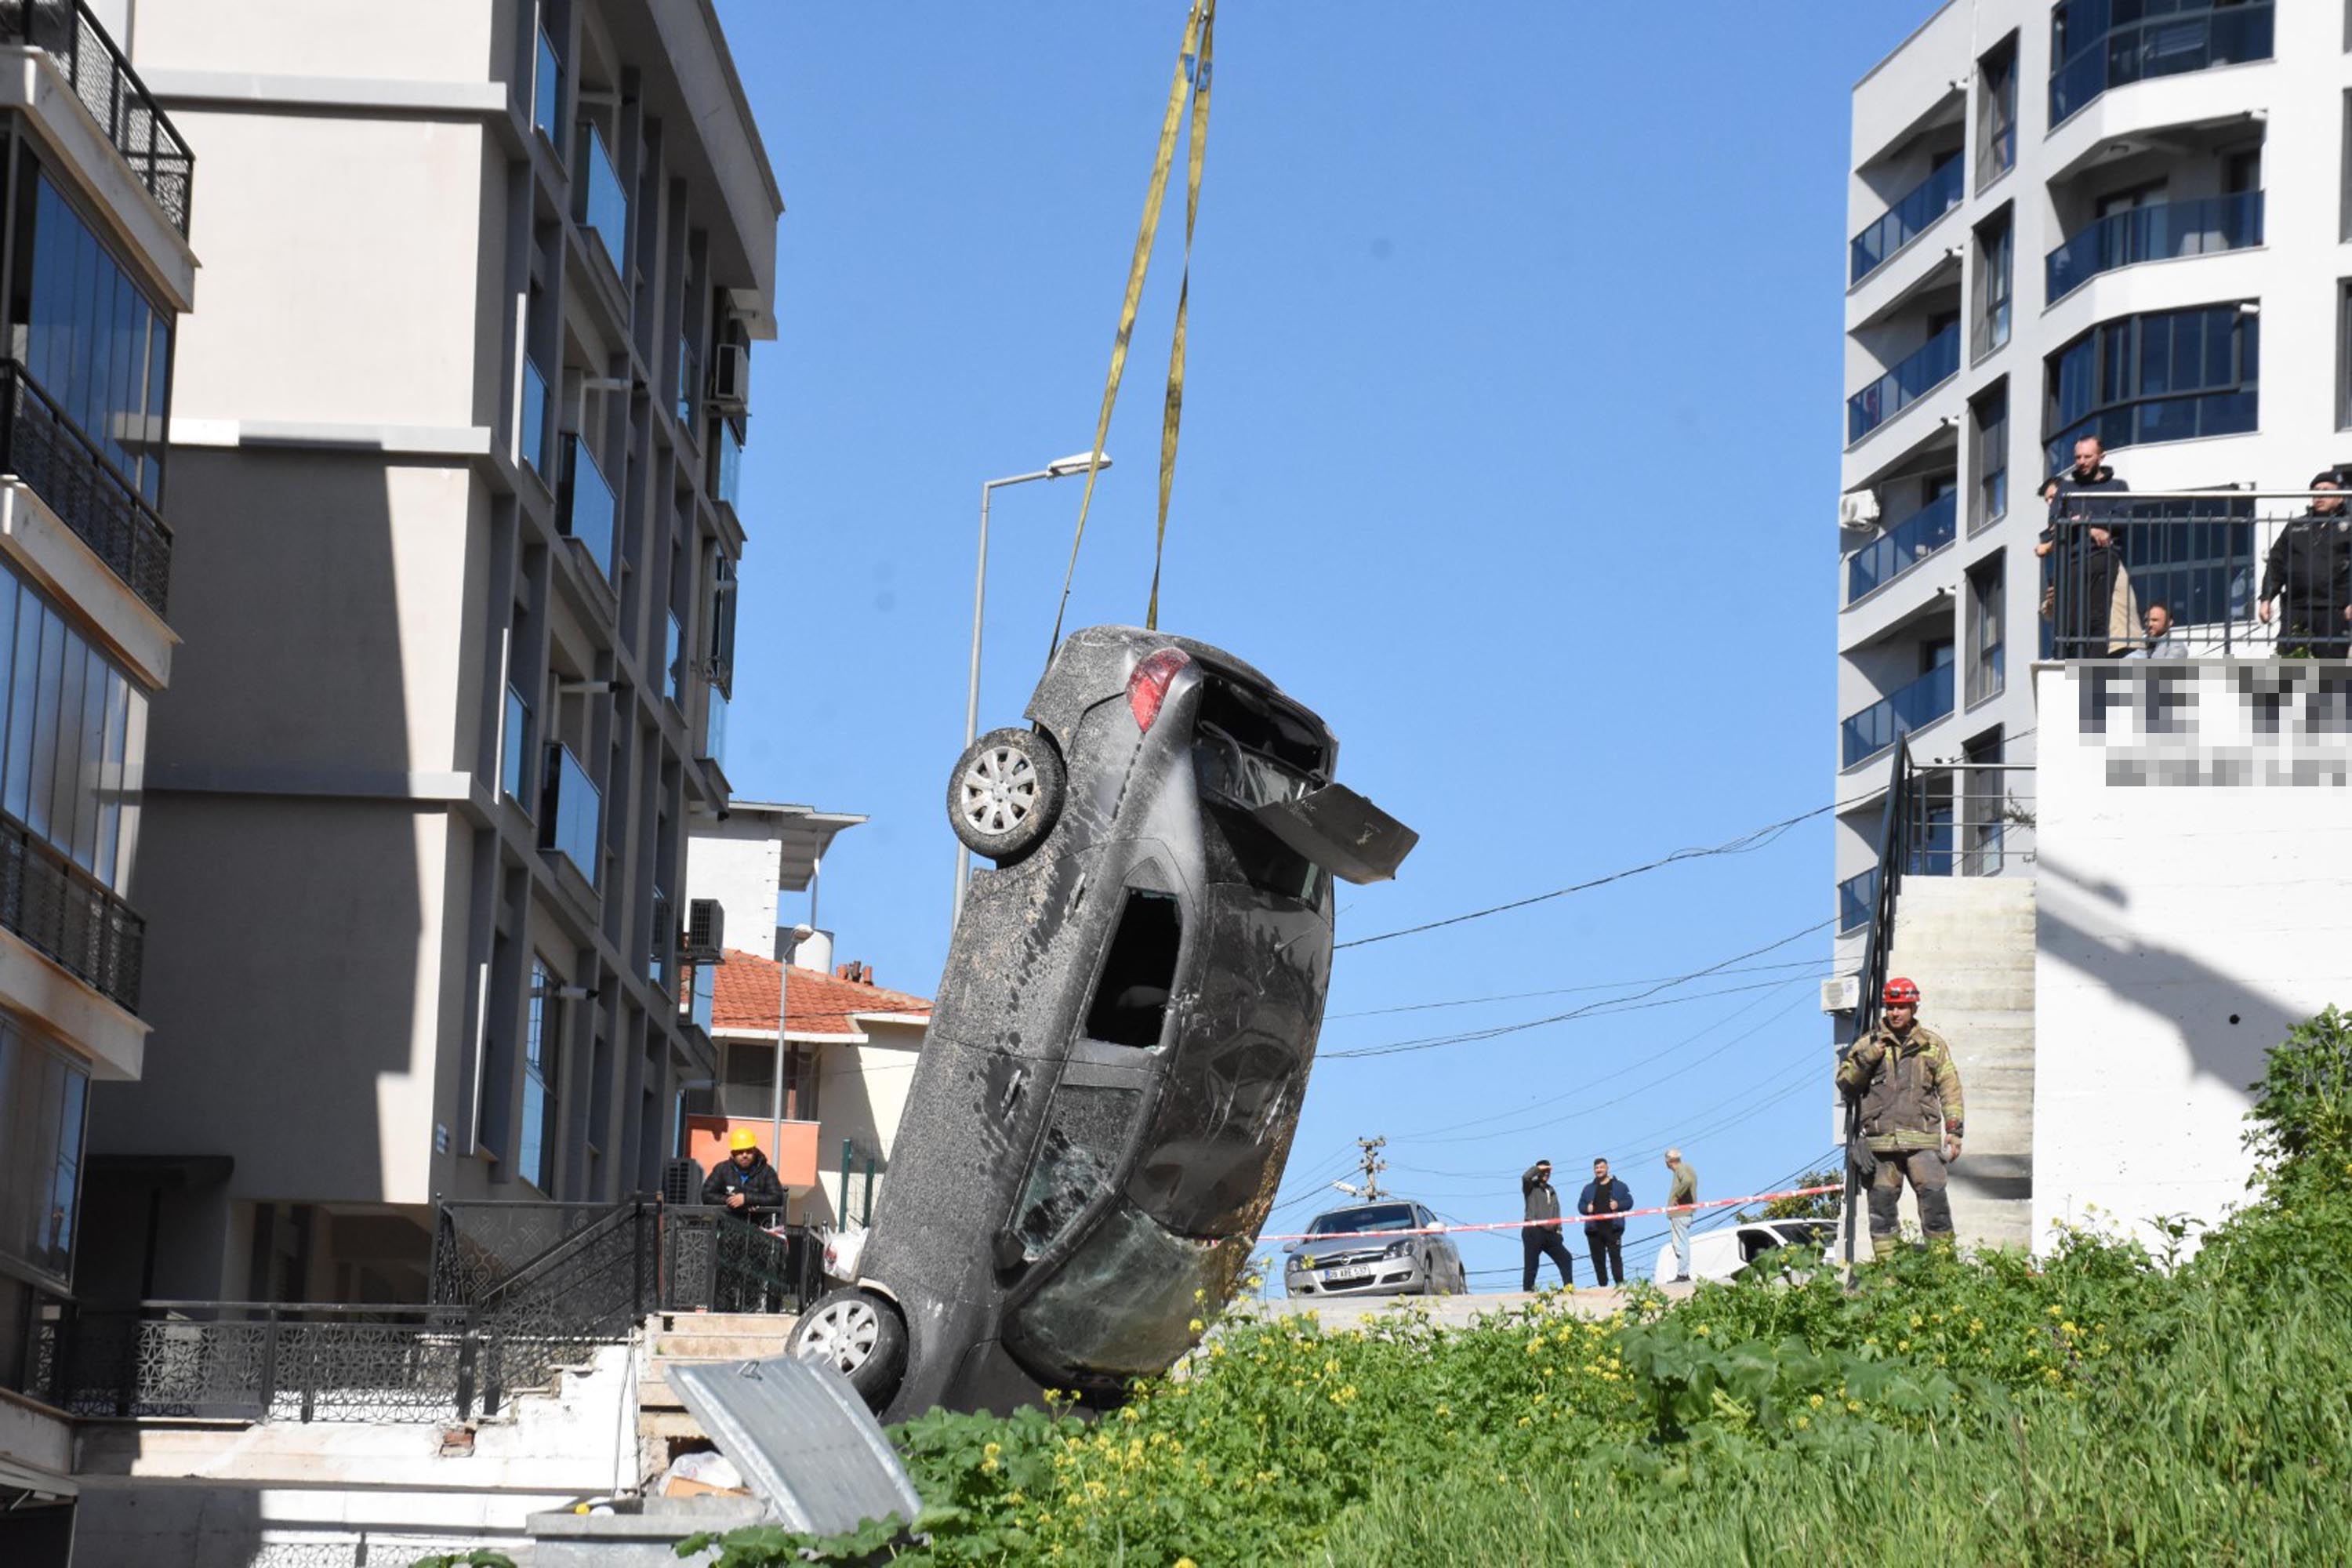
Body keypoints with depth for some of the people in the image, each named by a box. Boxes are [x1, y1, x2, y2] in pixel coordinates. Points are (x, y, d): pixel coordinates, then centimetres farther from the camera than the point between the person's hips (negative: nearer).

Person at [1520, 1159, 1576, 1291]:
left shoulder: (1551, 1191, 23)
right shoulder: (1531, 1187, 5)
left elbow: (1556, 1213, 22)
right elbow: (1526, 1177, -19)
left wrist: (1558, 1230, 12)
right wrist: (1538, 1168, -6)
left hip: (1550, 1233, 6)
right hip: (1533, 1232, -6)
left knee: (1565, 1258, -2)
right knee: (1531, 1265, -7)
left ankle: (1568, 1285, -2)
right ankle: (1528, 1292, -7)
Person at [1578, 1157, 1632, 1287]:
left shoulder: (1619, 1186, 11)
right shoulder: (1589, 1188, 20)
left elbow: (1629, 1201, 7)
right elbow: (1580, 1205, 19)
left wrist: (1619, 1205, -12)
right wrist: (1586, 1208, -3)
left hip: (1613, 1228, -3)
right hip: (1594, 1229, 3)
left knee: (1615, 1256, -12)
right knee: (1598, 1259, 0)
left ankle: (1620, 1284, -13)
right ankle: (1603, 1285, 2)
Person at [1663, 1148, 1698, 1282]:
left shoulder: (1681, 1169, -13)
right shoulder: (1687, 1168, 17)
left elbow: (1687, 1181, -32)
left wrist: (1676, 1196, -23)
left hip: (1679, 1212, -10)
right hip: (1686, 1212, 10)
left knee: (1680, 1244, -8)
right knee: (1683, 1243, 15)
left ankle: (1682, 1274, -8)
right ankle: (1684, 1273, 19)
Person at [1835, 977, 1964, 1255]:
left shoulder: (1932, 1044, 13)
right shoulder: (1869, 1044, 14)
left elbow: (1950, 1089, 12)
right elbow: (1845, 1084, 10)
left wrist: (1954, 1131, 4)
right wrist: (1865, 1059, -5)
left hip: (1922, 1139, -1)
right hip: (1881, 1139, 1)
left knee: (1935, 1198, -11)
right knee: (1881, 1202, 1)